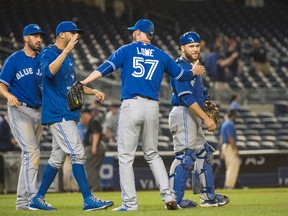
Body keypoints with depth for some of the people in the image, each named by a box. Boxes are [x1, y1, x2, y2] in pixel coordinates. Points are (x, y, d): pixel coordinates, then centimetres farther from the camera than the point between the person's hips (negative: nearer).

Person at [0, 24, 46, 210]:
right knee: (32, 152, -19)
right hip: (19, 110, -6)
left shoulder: (43, 60, 10)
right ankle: (34, 197, -22)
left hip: (38, 111, 6)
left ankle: (22, 200, 16)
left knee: (30, 156, 9)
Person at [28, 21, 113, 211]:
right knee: (77, 153, -15)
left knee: (58, 158, 11)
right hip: (58, 114, -10)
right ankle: (89, 200, -17)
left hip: (68, 114, 10)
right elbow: (49, 71, -32)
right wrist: (67, 49, -35)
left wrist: (93, 92, 14)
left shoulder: (68, 56, 20)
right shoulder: (49, 53, -9)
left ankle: (38, 199, 16)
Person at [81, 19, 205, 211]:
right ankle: (168, 195, 3)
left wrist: (83, 83, -12)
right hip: (152, 108, 4)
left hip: (131, 106, -4)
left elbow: (106, 67, -7)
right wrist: (194, 72, 43)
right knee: (152, 154, 17)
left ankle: (130, 203, -3)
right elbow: (181, 74, 22)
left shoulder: (127, 50, 6)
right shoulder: (161, 56, 14)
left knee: (126, 156, 1)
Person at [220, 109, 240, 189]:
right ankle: (229, 185, -16)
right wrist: (236, 150, -21)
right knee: (234, 164, -11)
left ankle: (228, 185, 11)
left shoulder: (224, 124, 17)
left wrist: (222, 151, 23)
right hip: (230, 146, -10)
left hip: (224, 146, 10)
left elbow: (221, 138, 20)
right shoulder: (230, 124, -14)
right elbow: (231, 138, -20)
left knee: (229, 167, 12)